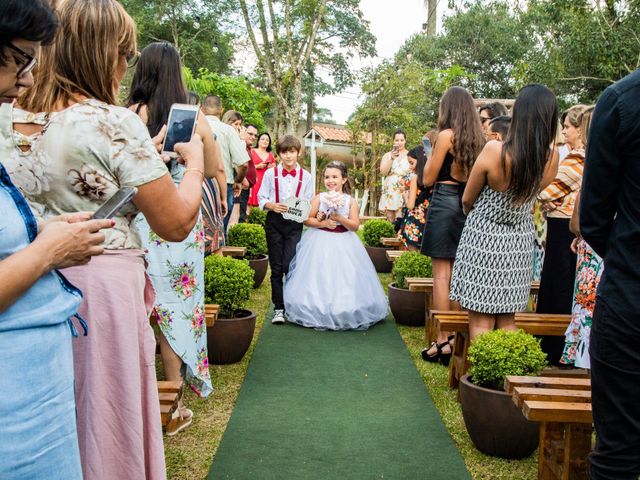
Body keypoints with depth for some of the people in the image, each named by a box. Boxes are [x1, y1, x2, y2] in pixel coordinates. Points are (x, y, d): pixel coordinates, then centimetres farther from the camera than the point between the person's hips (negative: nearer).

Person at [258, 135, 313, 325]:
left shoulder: (306, 176, 4)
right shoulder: (270, 173, 2)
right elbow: (261, 198, 3)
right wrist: (272, 205, -16)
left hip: (295, 225, -1)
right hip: (274, 223, 1)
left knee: (290, 265, -13)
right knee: (276, 267, 5)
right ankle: (279, 308, 13)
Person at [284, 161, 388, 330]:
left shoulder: (350, 201, -1)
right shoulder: (319, 198, -2)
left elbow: (355, 225, -6)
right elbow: (307, 220, -5)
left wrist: (339, 218, -19)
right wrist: (322, 223, -18)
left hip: (343, 244, 0)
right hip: (321, 242, 0)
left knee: (344, 280, 1)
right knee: (319, 278, 1)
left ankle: (346, 314, 14)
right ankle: (318, 312, 13)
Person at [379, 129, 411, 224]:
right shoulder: (387, 155, 11)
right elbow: (383, 172, -2)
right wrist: (391, 158, -12)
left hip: (404, 192, -2)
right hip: (390, 192, 2)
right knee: (390, 221, 0)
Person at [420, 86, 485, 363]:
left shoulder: (446, 135, -10)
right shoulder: (477, 138, 9)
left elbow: (428, 179, -6)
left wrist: (432, 151, 7)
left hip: (444, 202, -7)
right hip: (467, 205, 7)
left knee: (441, 274, -3)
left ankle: (442, 342, -2)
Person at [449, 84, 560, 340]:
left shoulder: (494, 150, -20)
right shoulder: (552, 157, -10)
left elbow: (467, 200, -5)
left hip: (483, 239, -4)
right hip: (520, 242, 4)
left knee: (481, 320, 4)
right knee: (507, 320, 16)